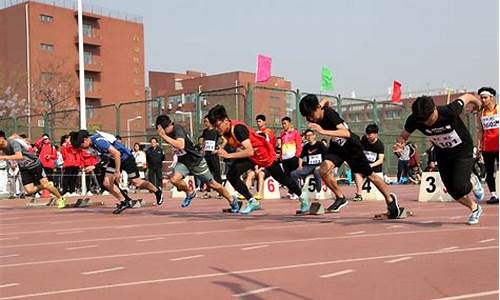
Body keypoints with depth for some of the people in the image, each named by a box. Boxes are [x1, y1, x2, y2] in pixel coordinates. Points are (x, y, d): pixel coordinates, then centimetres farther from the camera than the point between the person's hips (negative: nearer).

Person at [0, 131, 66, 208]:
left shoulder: (13, 143, -26)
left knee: (45, 185, -10)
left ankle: (60, 199, 12)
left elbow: (19, 156, -42)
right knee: (29, 191, -9)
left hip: (34, 164, -7)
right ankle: (48, 186, 17)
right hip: (24, 169, 7)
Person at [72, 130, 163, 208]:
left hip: (126, 158, -9)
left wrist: (117, 171, -29)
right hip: (114, 159, 9)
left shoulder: (99, 141, -33)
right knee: (107, 183, -4)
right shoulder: (92, 141, -5)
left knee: (137, 183, 1)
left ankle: (157, 191, 25)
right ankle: (124, 202, 8)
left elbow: (117, 153, -34)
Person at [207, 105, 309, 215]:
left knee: (282, 178, 12)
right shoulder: (225, 130, -12)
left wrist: (228, 155, -46)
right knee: (231, 175, -16)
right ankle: (252, 202, -5)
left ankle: (302, 197, 38)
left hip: (265, 153, -7)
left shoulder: (238, 128, -36)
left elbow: (249, 151, -43)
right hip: (249, 154, 7)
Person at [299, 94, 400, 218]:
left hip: (351, 146, -5)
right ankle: (340, 198, -1)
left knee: (370, 175, 11)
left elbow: (346, 133, -53)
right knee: (324, 169, -21)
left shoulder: (330, 115, -35)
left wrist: (323, 131, -60)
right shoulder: (314, 115, -15)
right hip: (336, 146, 6)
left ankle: (390, 199, 33)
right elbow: (325, 100, 8)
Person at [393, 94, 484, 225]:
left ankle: (473, 183, 19)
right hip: (442, 154, 4)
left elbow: (467, 97, -16)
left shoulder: (449, 111, -35)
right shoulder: (414, 120, -25)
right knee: (453, 191, 2)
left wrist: (478, 103, 7)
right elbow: (403, 136, -8)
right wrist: (400, 144, -33)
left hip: (463, 150, -4)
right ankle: (475, 208, 32)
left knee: (459, 186, -18)